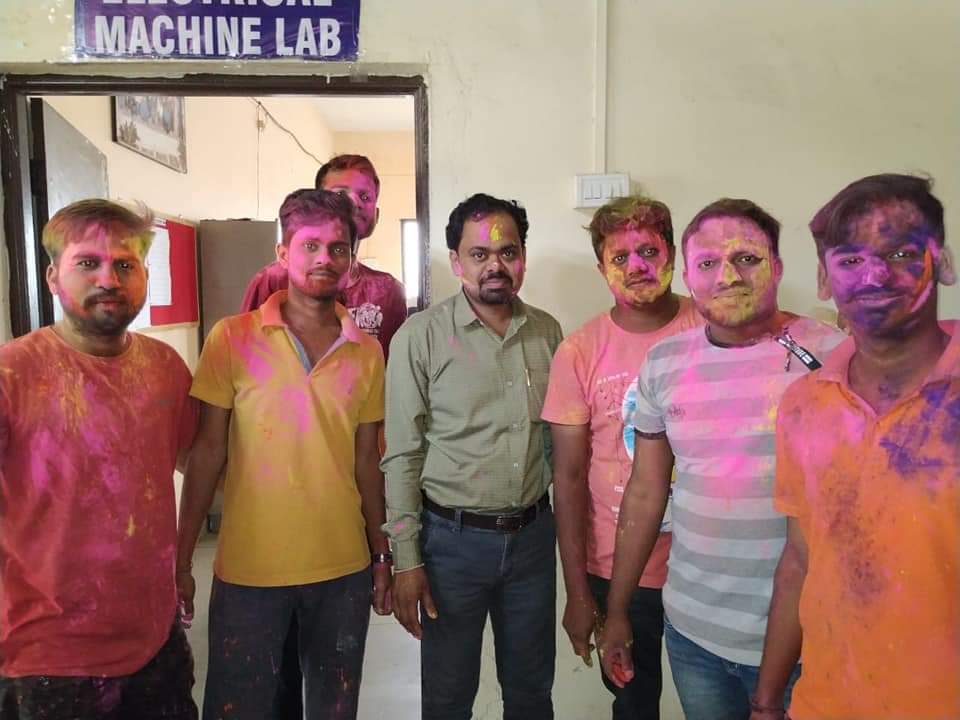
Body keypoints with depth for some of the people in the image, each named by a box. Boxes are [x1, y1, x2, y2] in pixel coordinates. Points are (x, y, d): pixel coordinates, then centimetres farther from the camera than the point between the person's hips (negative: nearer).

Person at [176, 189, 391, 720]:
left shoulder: (367, 351, 1)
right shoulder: (232, 338, -7)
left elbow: (366, 462, 6)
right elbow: (208, 451, -4)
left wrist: (381, 555, 9)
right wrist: (181, 558, -4)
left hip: (343, 569, 3)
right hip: (248, 569, -2)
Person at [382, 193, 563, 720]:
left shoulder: (547, 332, 2)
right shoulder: (421, 336, -10)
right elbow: (402, 455, -9)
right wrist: (407, 559, -9)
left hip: (533, 534, 4)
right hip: (453, 538, -3)